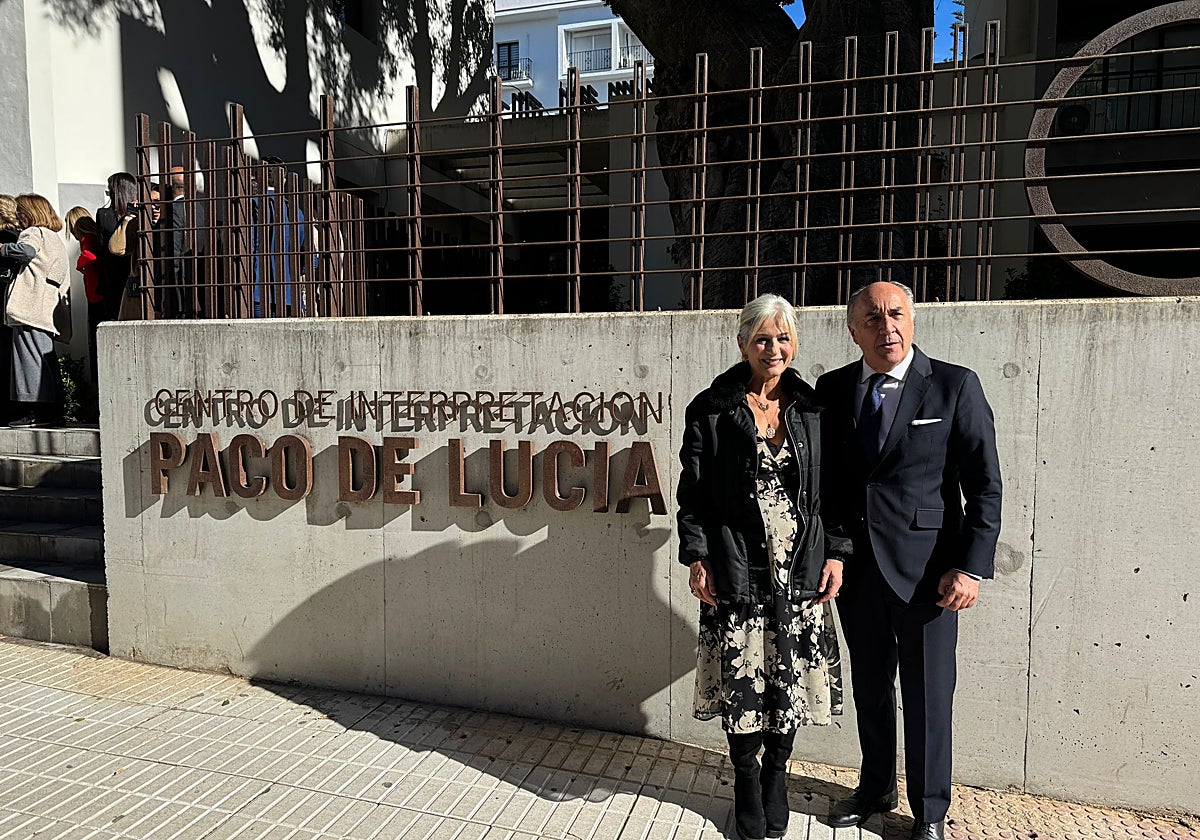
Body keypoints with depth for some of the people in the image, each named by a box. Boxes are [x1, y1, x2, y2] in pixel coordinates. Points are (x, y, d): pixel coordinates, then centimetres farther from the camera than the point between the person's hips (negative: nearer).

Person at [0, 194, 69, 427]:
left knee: (31, 357, -10)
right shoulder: (56, 239, 25)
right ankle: (52, 408, 12)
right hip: (46, 310, 10)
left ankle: (36, 411, -11)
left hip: (30, 309, -10)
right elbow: (64, 283, 26)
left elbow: (26, 250, -25)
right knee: (46, 359, 10)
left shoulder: (34, 233, -2)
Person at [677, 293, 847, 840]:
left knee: (791, 679, 11)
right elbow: (693, 491, -2)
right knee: (741, 683, 6)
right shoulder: (711, 410, -2)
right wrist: (696, 558, -7)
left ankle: (776, 770, 35)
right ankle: (746, 778, 30)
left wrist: (835, 553, 2)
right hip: (736, 572, -2)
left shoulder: (812, 407, 6)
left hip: (802, 570, 3)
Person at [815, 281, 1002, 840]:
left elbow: (985, 486, -6)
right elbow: (823, 477, 7)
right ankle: (876, 788, 40)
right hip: (854, 564, 3)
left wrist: (971, 567, -12)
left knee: (928, 697, 9)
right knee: (869, 687, 18)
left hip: (925, 568, -3)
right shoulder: (832, 389, 3)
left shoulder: (954, 386, -6)